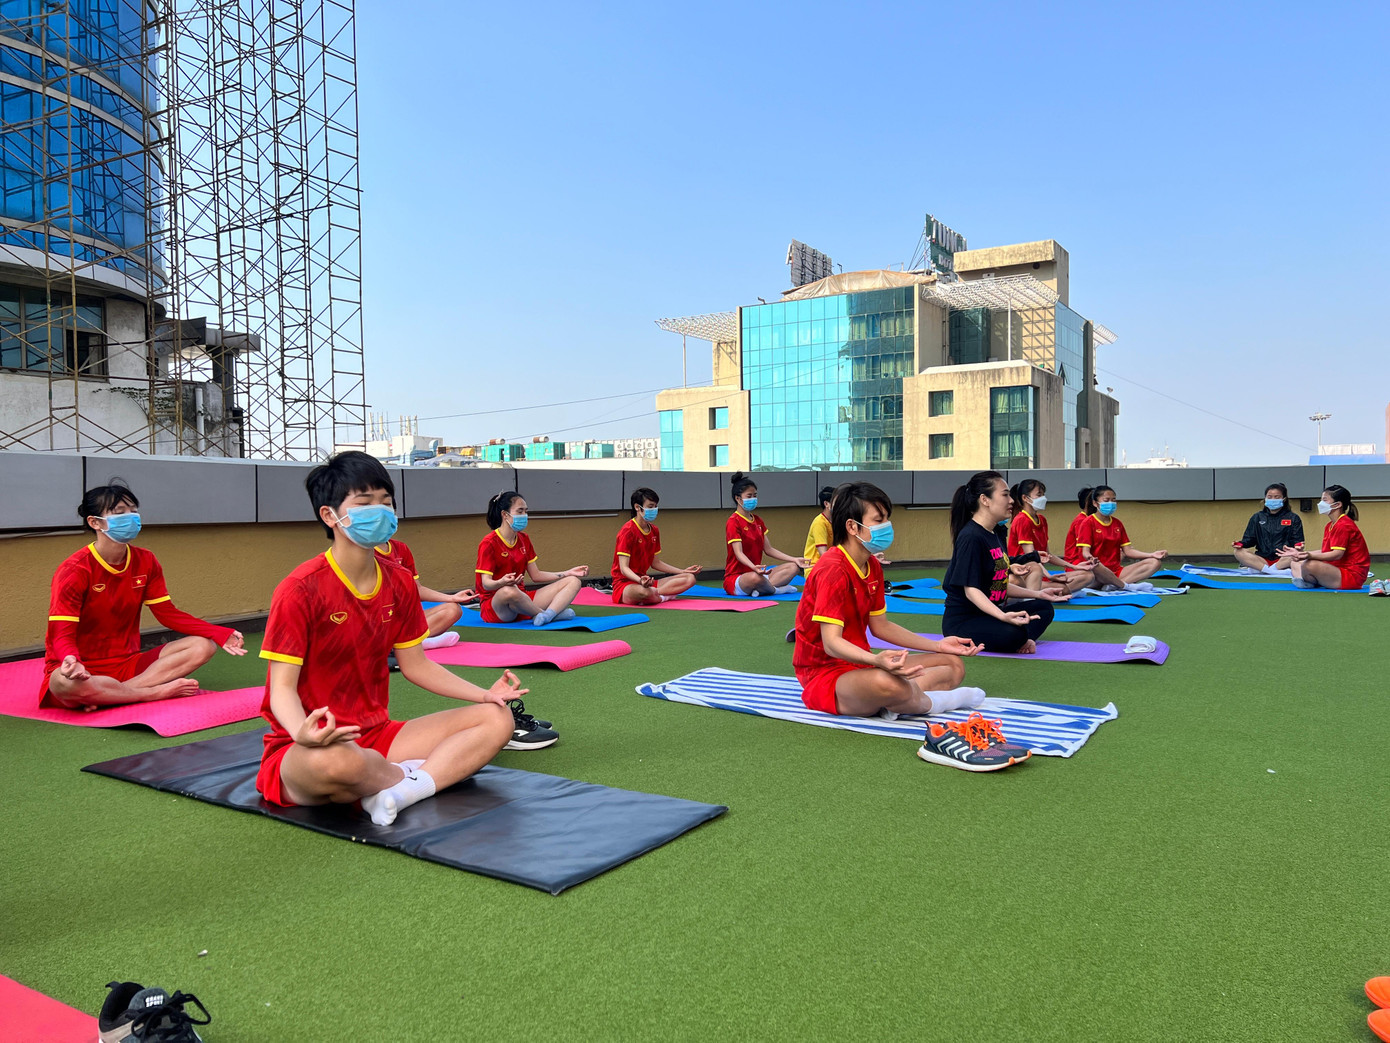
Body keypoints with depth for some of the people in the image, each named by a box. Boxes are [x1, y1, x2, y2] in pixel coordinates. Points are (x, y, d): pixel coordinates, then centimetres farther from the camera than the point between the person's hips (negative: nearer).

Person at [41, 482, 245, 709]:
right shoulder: (74, 571, -13)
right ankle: (161, 691, -23)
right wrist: (71, 662, -44)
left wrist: (221, 634, -7)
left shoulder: (145, 562, 5)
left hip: (127, 664, 6)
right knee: (66, 684, -42)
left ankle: (106, 697, -24)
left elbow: (168, 613, 6)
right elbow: (62, 635, -18)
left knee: (203, 646, -12)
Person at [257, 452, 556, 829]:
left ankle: (398, 793, -24)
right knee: (334, 760, -43)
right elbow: (283, 688, -17)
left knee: (497, 719, -5)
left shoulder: (399, 583, 4)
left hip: (376, 736, 7)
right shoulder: (301, 590, -16)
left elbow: (416, 665, 13)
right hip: (309, 747, -6)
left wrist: (484, 695, 1)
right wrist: (303, 733, -39)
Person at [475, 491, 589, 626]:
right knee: (509, 590, -45)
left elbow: (536, 575, 13)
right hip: (495, 605, -8)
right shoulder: (489, 543, -9)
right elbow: (486, 583, -17)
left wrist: (568, 573, 5)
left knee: (573, 581, -4)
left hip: (522, 598, 8)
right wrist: (501, 583, -40)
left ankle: (547, 616, -35)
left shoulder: (523, 539, 13)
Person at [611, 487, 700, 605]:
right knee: (645, 591, -44)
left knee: (689, 578, -6)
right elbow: (624, 568, -20)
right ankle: (664, 596, -14)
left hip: (646, 581, 9)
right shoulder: (628, 531, -14)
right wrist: (640, 580, -39)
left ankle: (656, 592, -21)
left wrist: (683, 571, 16)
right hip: (624, 584, -9)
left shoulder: (654, 531, 11)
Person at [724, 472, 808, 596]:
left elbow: (768, 549, 15)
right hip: (735, 578, -9)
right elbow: (739, 553, -22)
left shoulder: (758, 521, 16)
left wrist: (795, 560, 6)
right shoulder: (733, 522, -11)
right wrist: (754, 567, -42)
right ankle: (777, 589, -10)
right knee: (756, 578, -42)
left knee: (792, 567, -3)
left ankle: (760, 590, -23)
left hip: (756, 571, 9)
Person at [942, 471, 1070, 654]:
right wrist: (1003, 616, -37)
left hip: (987, 614, 11)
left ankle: (1021, 642, -8)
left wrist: (1038, 594, 21)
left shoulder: (993, 535, 13)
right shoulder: (971, 537, -18)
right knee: (1014, 632, -36)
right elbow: (971, 589, -24)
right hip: (962, 621, -11)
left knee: (1044, 607, 15)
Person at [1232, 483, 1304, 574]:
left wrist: (1298, 547, -21)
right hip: (1261, 559, 1)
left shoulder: (1293, 518, 12)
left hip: (1283, 559, -1)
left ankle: (1259, 568, -35)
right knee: (1239, 552, -26)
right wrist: (1241, 543, -11)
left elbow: (1296, 541, 4)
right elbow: (1249, 539, 13)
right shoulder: (1257, 517, 17)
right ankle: (1271, 571, -37)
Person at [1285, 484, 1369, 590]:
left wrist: (1310, 555, -37)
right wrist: (1299, 553, 9)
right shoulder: (1330, 526, 17)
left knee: (1310, 565, -34)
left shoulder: (1344, 525, -15)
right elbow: (1324, 552, 15)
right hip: (1337, 569, 11)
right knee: (1295, 563, 12)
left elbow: (1338, 554, -24)